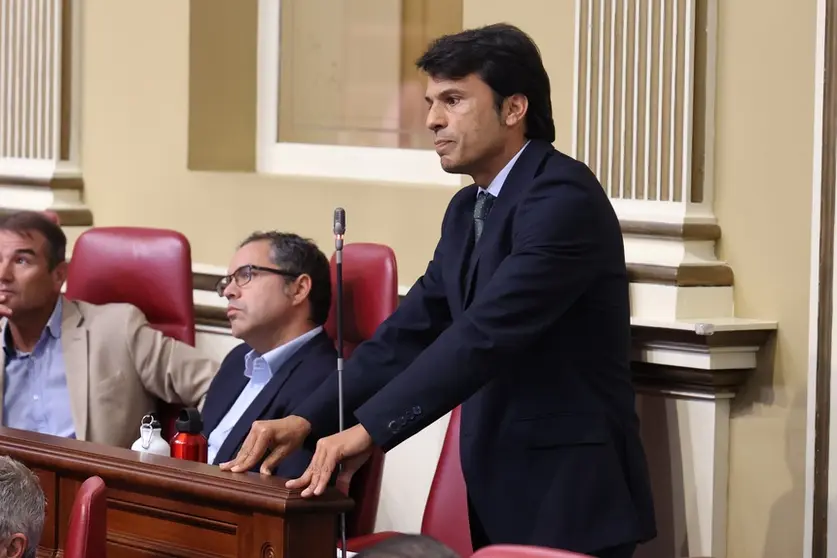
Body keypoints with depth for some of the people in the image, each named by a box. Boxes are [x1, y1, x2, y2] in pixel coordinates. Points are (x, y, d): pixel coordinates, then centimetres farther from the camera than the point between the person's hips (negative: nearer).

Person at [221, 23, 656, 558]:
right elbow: (410, 330, 9)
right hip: (501, 490, 8)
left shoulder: (563, 197, -17)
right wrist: (306, 420, -4)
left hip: (571, 497, -8)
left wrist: (367, 430, -30)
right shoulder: (468, 210, 13)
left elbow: (483, 334, -26)